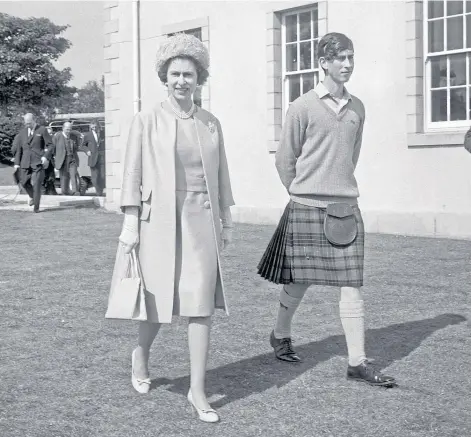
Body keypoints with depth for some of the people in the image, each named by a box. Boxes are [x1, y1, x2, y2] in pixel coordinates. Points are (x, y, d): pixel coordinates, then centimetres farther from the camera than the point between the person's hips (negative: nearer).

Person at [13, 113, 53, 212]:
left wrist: (46, 156, -16)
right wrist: (17, 162, 11)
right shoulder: (23, 132, 13)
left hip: (38, 162, -4)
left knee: (36, 184, -9)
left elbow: (50, 145, -2)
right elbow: (19, 148, 16)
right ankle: (32, 196, 32)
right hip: (26, 162, 5)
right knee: (24, 182, 3)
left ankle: (36, 206, 0)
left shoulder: (42, 130, 0)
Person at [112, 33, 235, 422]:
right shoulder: (147, 121, 0)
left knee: (201, 303, -2)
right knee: (159, 301, 5)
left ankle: (197, 390, 5)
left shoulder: (211, 124, 9)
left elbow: (221, 174, 14)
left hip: (201, 221, 3)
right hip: (159, 219, -2)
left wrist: (226, 221, 12)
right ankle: (141, 355, 37)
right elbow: (133, 173, -2)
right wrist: (130, 224, -7)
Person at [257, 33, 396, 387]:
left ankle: (358, 362, 2)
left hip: (346, 208, 4)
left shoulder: (357, 108, 9)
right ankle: (281, 335, 32)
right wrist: (301, 194, 7)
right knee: (301, 280, 7)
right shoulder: (304, 107, -5)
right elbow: (284, 158, 1)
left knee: (352, 284, -1)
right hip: (306, 208, -4)